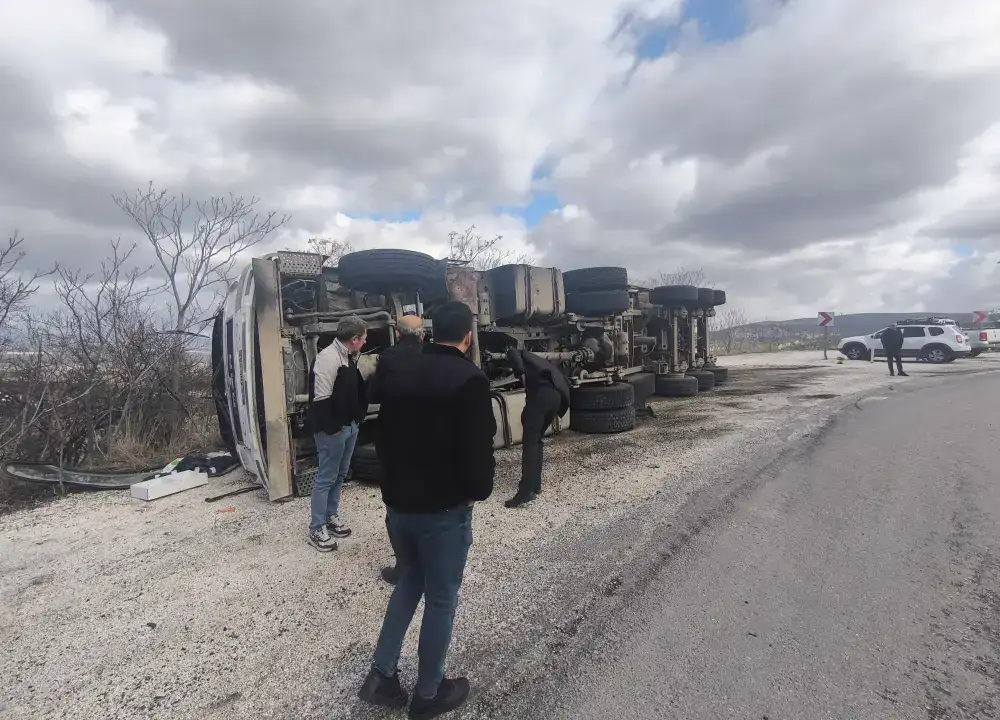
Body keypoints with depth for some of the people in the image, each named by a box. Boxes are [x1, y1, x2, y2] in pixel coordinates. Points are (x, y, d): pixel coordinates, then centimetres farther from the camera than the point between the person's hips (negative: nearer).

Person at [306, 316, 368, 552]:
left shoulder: (349, 357, 9)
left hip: (349, 425, 9)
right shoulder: (328, 357, -21)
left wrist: (357, 418, 7)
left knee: (339, 475, 19)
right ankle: (317, 529, 15)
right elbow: (321, 399, -23)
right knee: (326, 478, 2)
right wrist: (332, 427, -18)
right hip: (332, 429, -9)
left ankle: (331, 517, 34)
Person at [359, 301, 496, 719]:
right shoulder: (470, 380, -18)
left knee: (410, 580, 27)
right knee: (441, 598, 12)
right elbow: (478, 447, -20)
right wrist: (479, 490, 0)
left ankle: (382, 674, 28)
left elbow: (382, 436, 10)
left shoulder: (398, 374, 3)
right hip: (444, 508, -6)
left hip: (397, 502, 7)